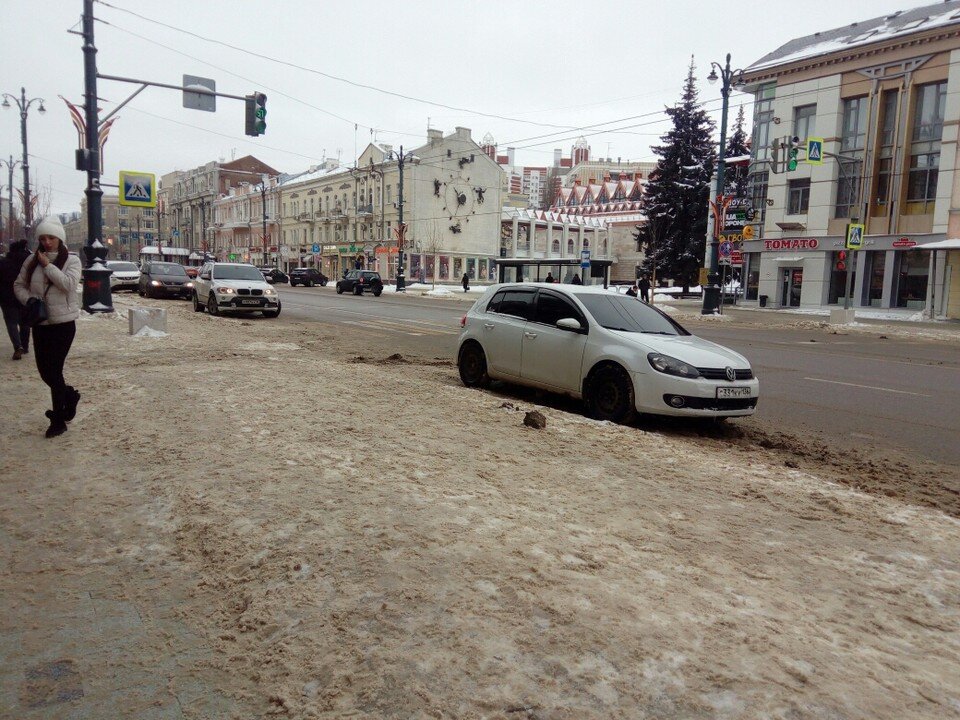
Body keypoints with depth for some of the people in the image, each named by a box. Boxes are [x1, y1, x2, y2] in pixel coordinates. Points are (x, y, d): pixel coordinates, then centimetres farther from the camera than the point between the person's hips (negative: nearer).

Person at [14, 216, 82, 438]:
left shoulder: (71, 260, -4)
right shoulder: (33, 260, 6)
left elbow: (68, 283, -20)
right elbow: (19, 285, 12)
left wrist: (48, 265, -15)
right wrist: (29, 300, -5)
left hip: (63, 322, -5)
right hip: (40, 323, 5)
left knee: (53, 370, -5)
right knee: (45, 372, 9)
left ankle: (58, 419, 6)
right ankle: (69, 395, 37)